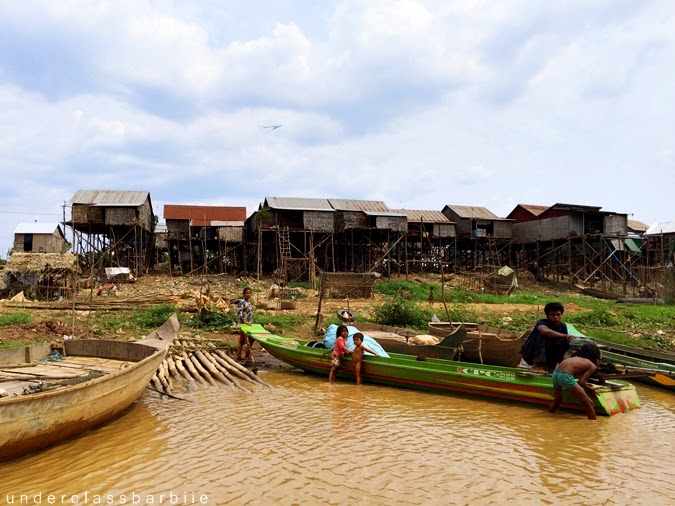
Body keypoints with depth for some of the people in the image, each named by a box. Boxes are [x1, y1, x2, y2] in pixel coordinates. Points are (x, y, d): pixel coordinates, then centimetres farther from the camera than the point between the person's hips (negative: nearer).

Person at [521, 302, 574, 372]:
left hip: (546, 355, 5)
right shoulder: (542, 323, -21)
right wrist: (565, 336, -46)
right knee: (542, 335, -31)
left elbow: (562, 347, 0)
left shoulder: (563, 327, -3)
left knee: (565, 342, -16)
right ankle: (537, 365, -29)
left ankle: (546, 364, -7)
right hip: (530, 354, -5)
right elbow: (545, 331, -48)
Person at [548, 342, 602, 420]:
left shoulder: (577, 358, 30)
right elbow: (581, 382, 0)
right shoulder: (593, 366, 12)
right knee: (589, 403, 2)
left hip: (555, 373, 8)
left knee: (557, 400, 32)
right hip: (565, 376, -8)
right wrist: (589, 390, 19)